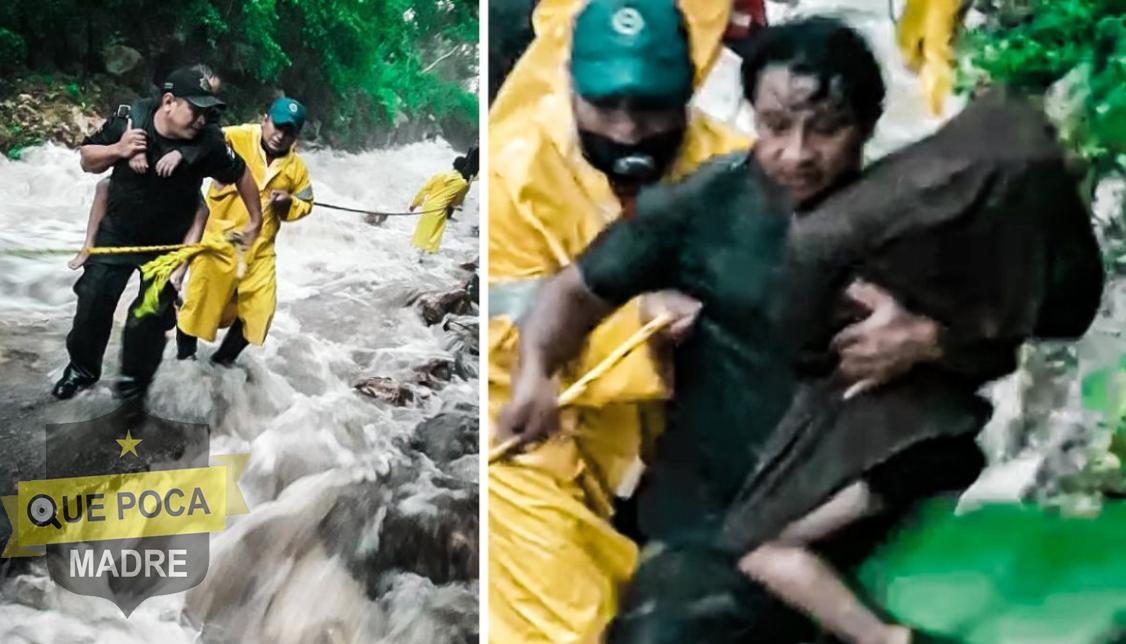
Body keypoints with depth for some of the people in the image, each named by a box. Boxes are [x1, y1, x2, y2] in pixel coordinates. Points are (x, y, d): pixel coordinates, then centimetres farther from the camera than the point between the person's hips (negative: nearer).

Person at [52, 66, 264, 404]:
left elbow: (241, 174, -8)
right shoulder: (128, 122, -22)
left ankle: (134, 382, 23)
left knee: (151, 317, 1)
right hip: (116, 232, 1)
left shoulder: (207, 143, -26)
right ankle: (82, 369, 31)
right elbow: (87, 160, -7)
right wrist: (117, 151, -27)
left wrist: (256, 221, 0)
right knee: (92, 303, 8)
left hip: (168, 243, -1)